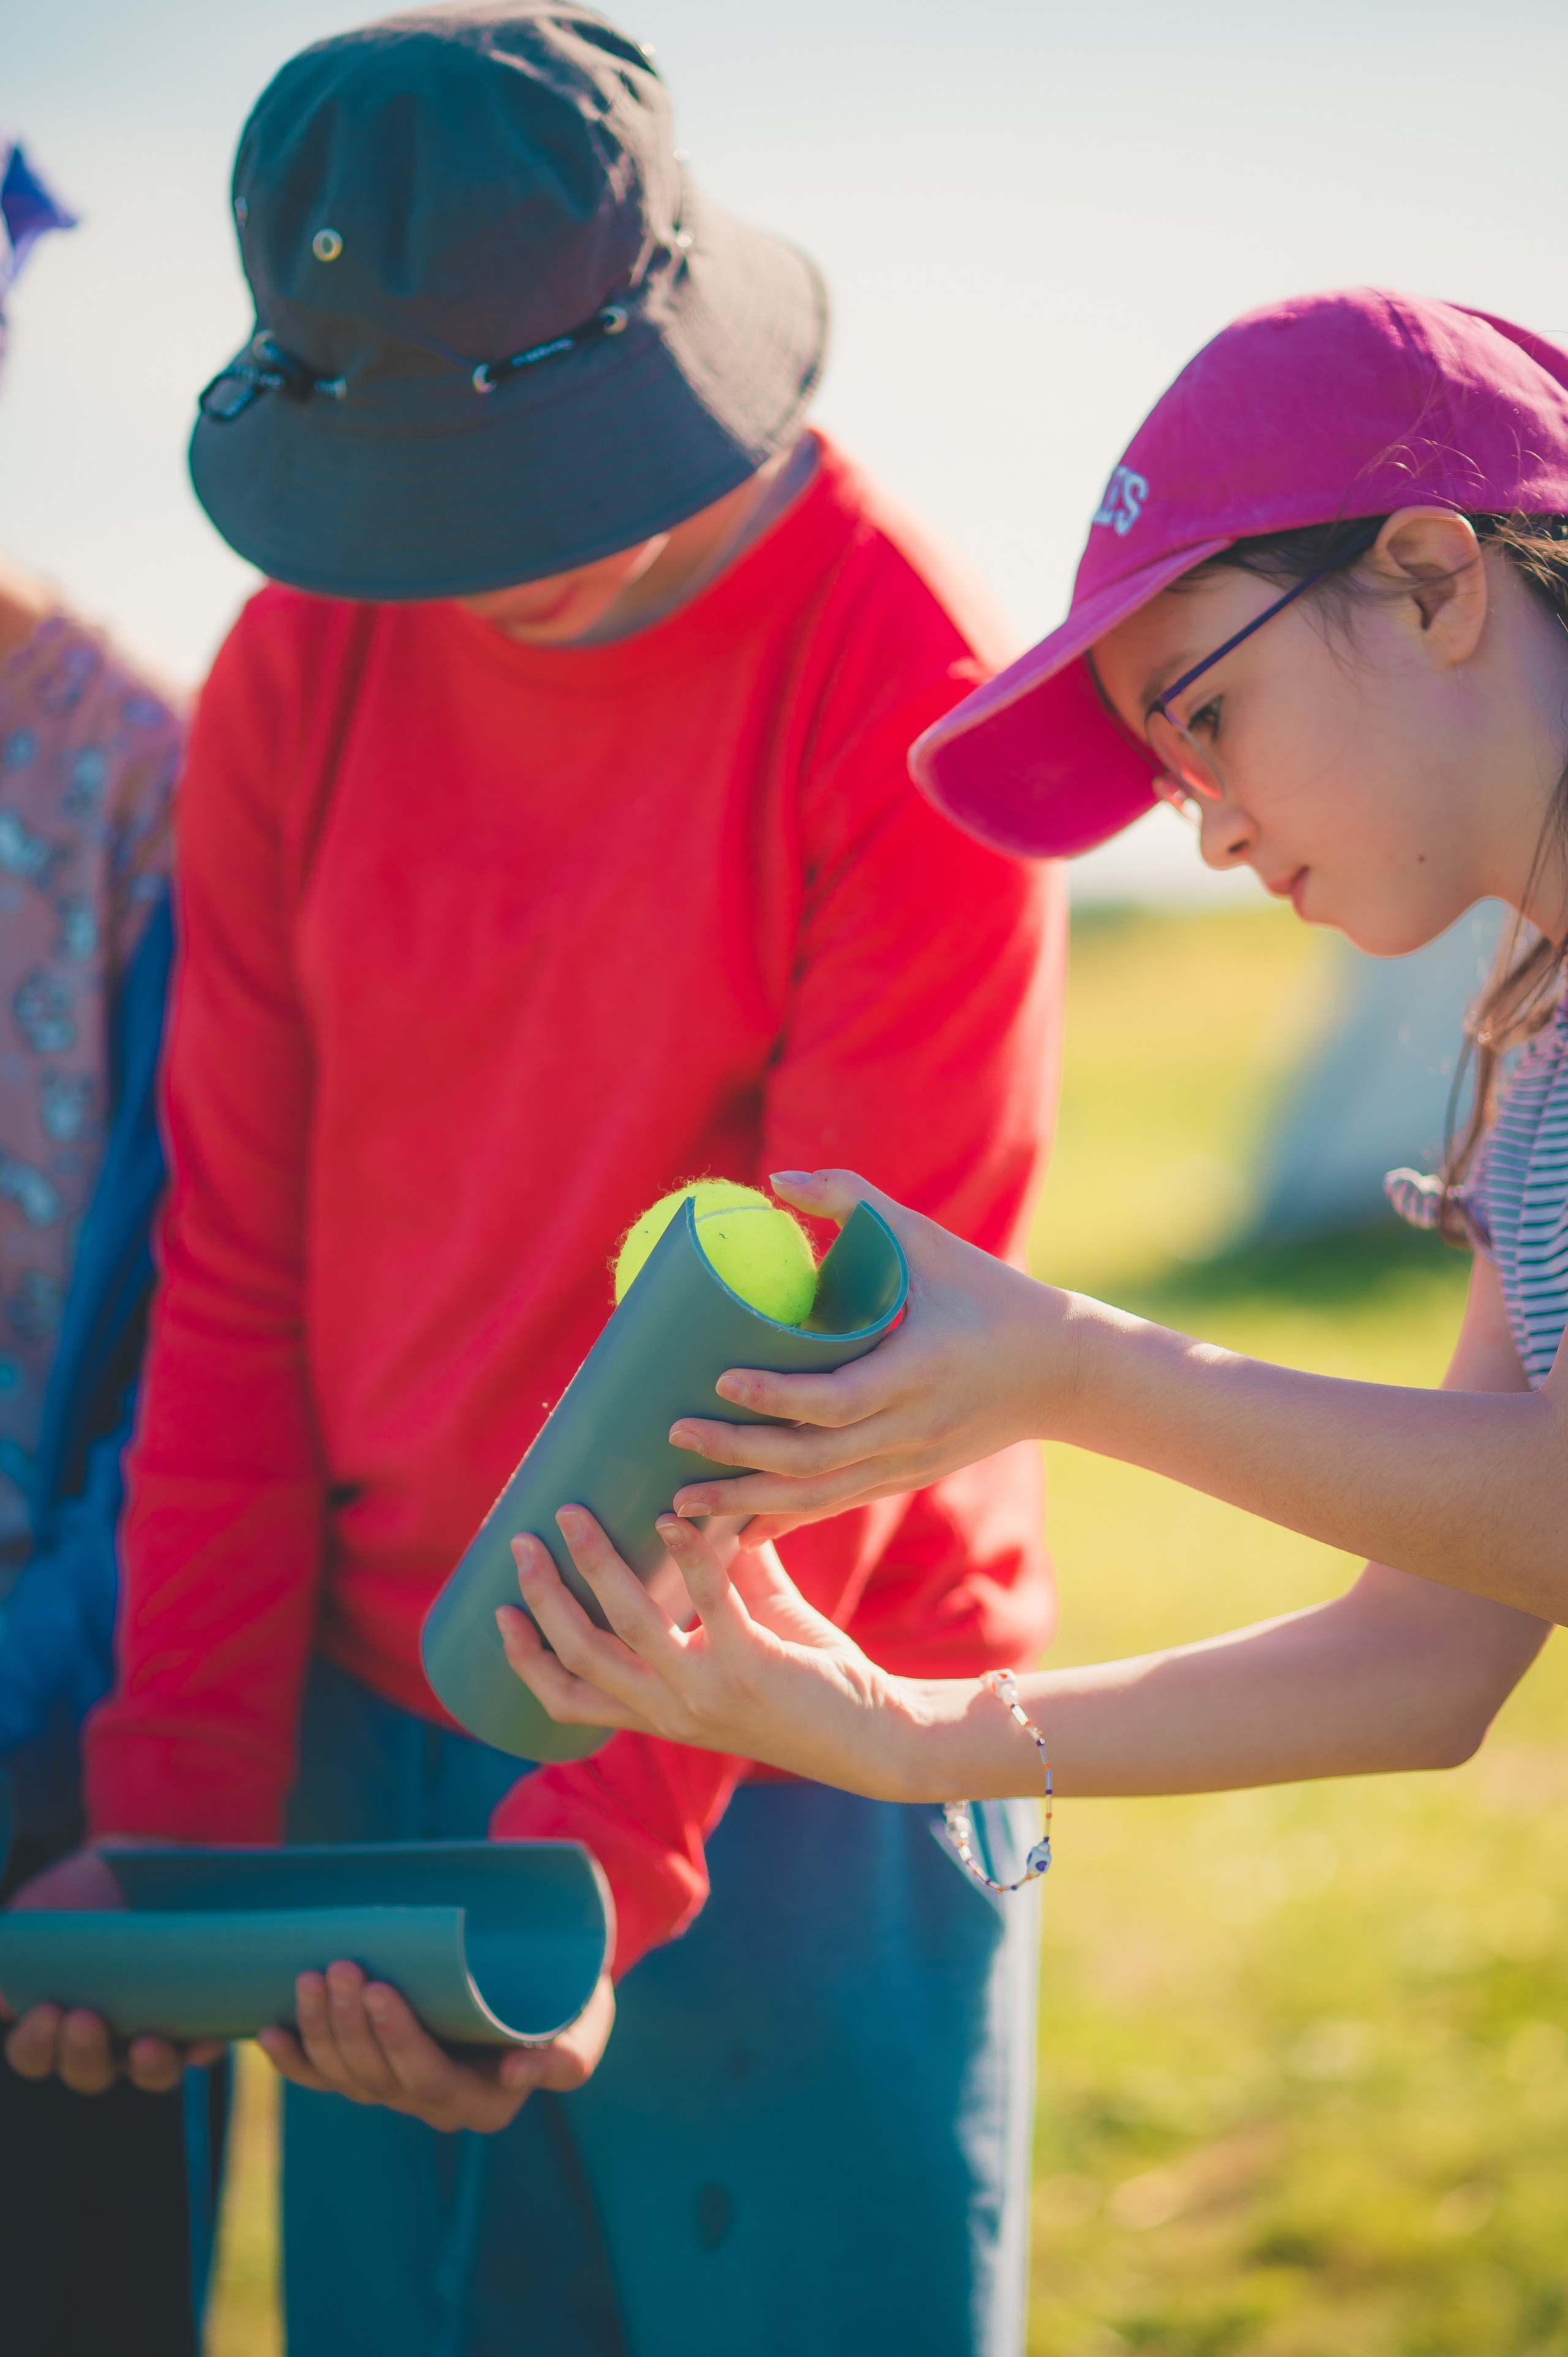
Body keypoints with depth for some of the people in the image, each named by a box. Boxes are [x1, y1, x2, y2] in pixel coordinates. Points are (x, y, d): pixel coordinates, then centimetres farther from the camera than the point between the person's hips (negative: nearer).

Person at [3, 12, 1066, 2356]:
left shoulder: (910, 691, -13)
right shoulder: (303, 666, 1)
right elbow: (237, 1270, 3)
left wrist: (605, 1862, -21)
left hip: (785, 1760, -4)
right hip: (374, 1728, 4)